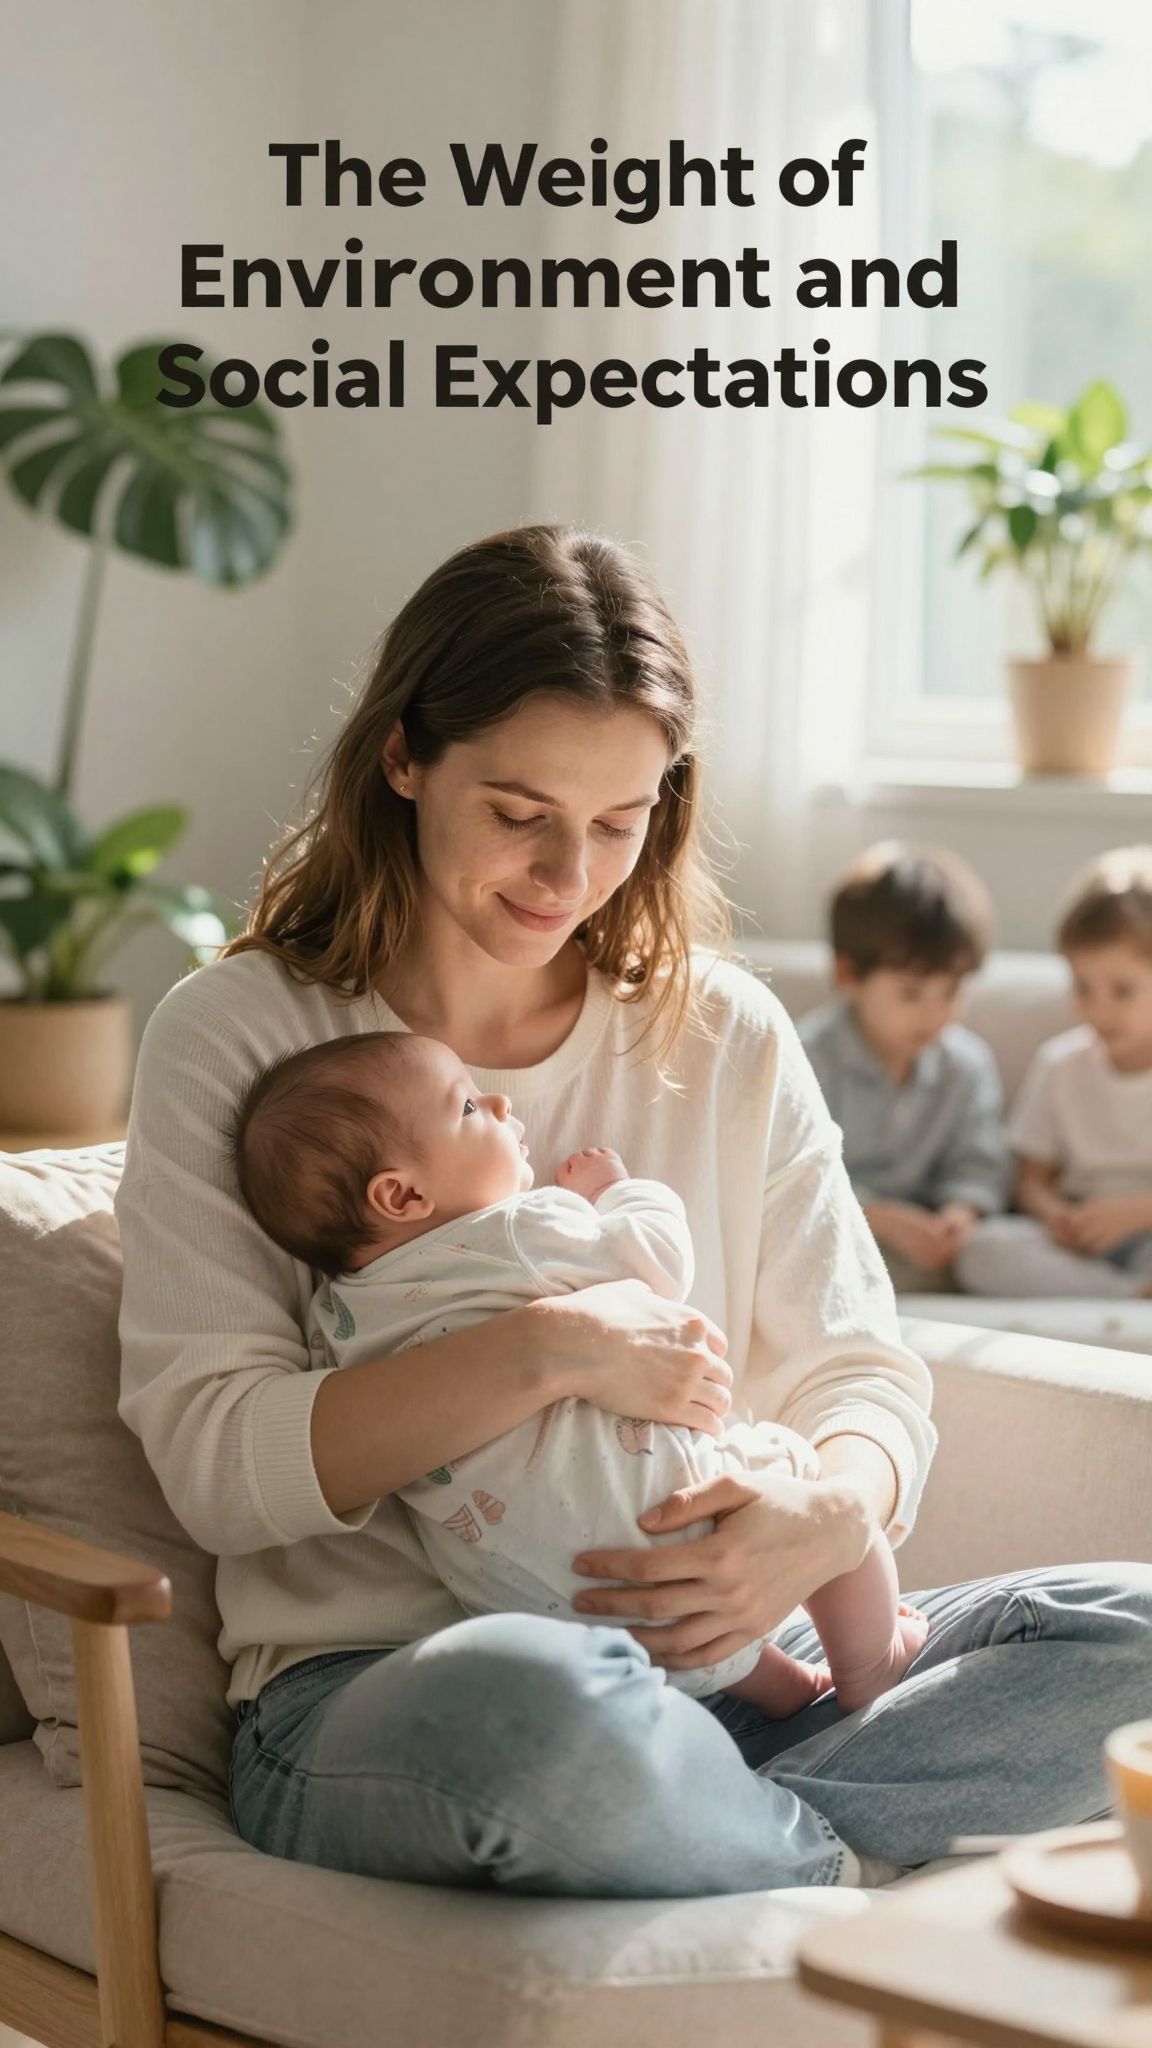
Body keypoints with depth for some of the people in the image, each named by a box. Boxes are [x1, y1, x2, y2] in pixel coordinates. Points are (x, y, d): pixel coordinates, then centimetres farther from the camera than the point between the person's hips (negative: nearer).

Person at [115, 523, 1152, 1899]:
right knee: (543, 1697, -40)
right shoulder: (236, 1037, 1)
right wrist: (545, 1351, -20)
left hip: (717, 1677, 4)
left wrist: (829, 1514, -16)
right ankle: (853, 1876, -13)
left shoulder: (729, 1040, 12)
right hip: (367, 1687, -3)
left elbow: (861, 1374, 9)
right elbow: (211, 1462, -8)